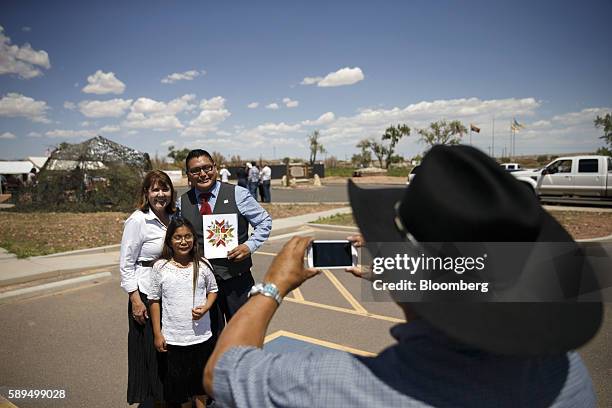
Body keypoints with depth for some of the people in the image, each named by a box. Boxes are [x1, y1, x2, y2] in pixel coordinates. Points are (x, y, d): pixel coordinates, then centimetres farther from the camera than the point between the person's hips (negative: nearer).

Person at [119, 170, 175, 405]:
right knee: (150, 348, 7)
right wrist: (135, 300, -13)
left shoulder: (172, 218, 5)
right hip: (146, 294, -6)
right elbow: (126, 265, -11)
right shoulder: (137, 220, -13)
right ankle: (152, 396, 27)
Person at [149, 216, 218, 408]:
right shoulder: (160, 267, -8)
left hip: (201, 336, 1)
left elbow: (213, 290, 7)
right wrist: (157, 334, -1)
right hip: (173, 338, -1)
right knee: (176, 381, 12)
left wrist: (205, 307, -13)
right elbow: (154, 300, -1)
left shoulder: (202, 265, -5)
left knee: (200, 380, 19)